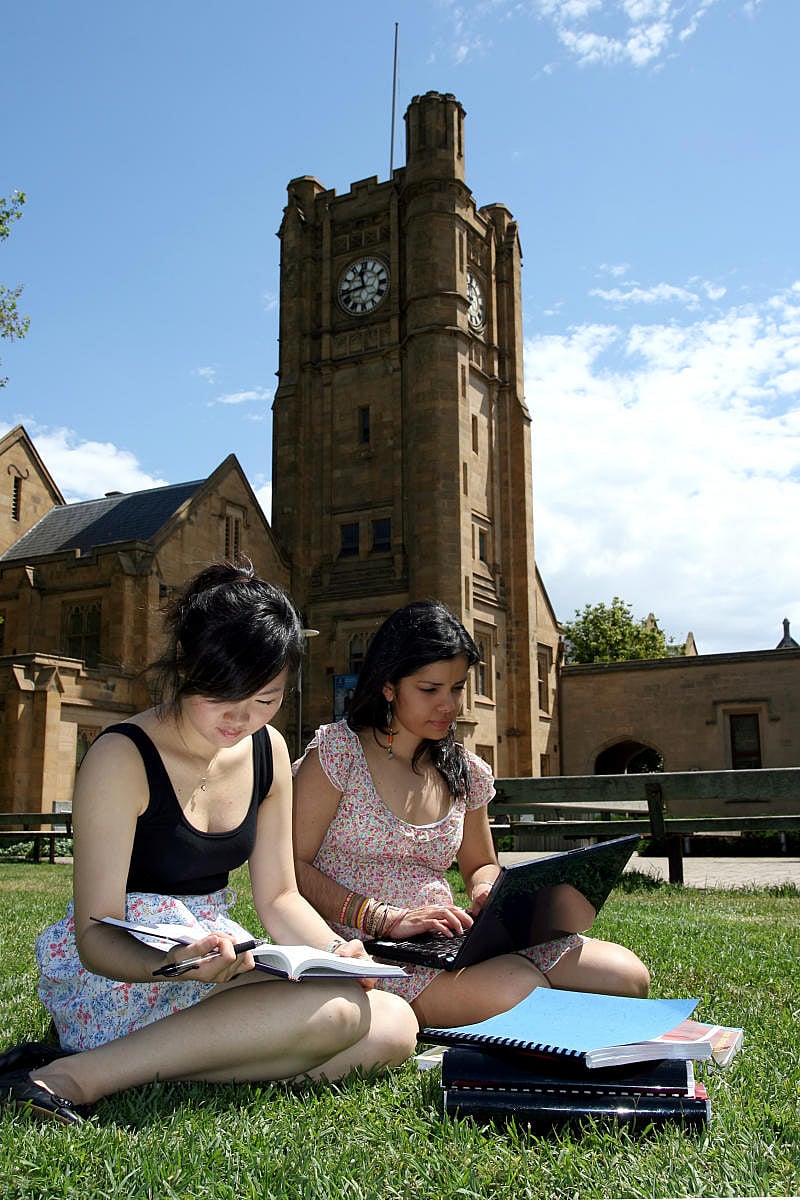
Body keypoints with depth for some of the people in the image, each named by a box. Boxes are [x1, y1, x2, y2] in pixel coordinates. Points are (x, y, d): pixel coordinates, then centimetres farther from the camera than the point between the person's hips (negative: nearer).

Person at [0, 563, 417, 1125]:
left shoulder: (268, 751, 5)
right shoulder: (122, 758, -15)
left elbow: (279, 897, 8)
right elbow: (96, 936, -17)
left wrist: (335, 950, -12)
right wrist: (173, 963, -38)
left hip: (217, 952, 7)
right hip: (118, 975, -7)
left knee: (395, 1026, -13)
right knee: (339, 1009, -27)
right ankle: (76, 1075, -24)